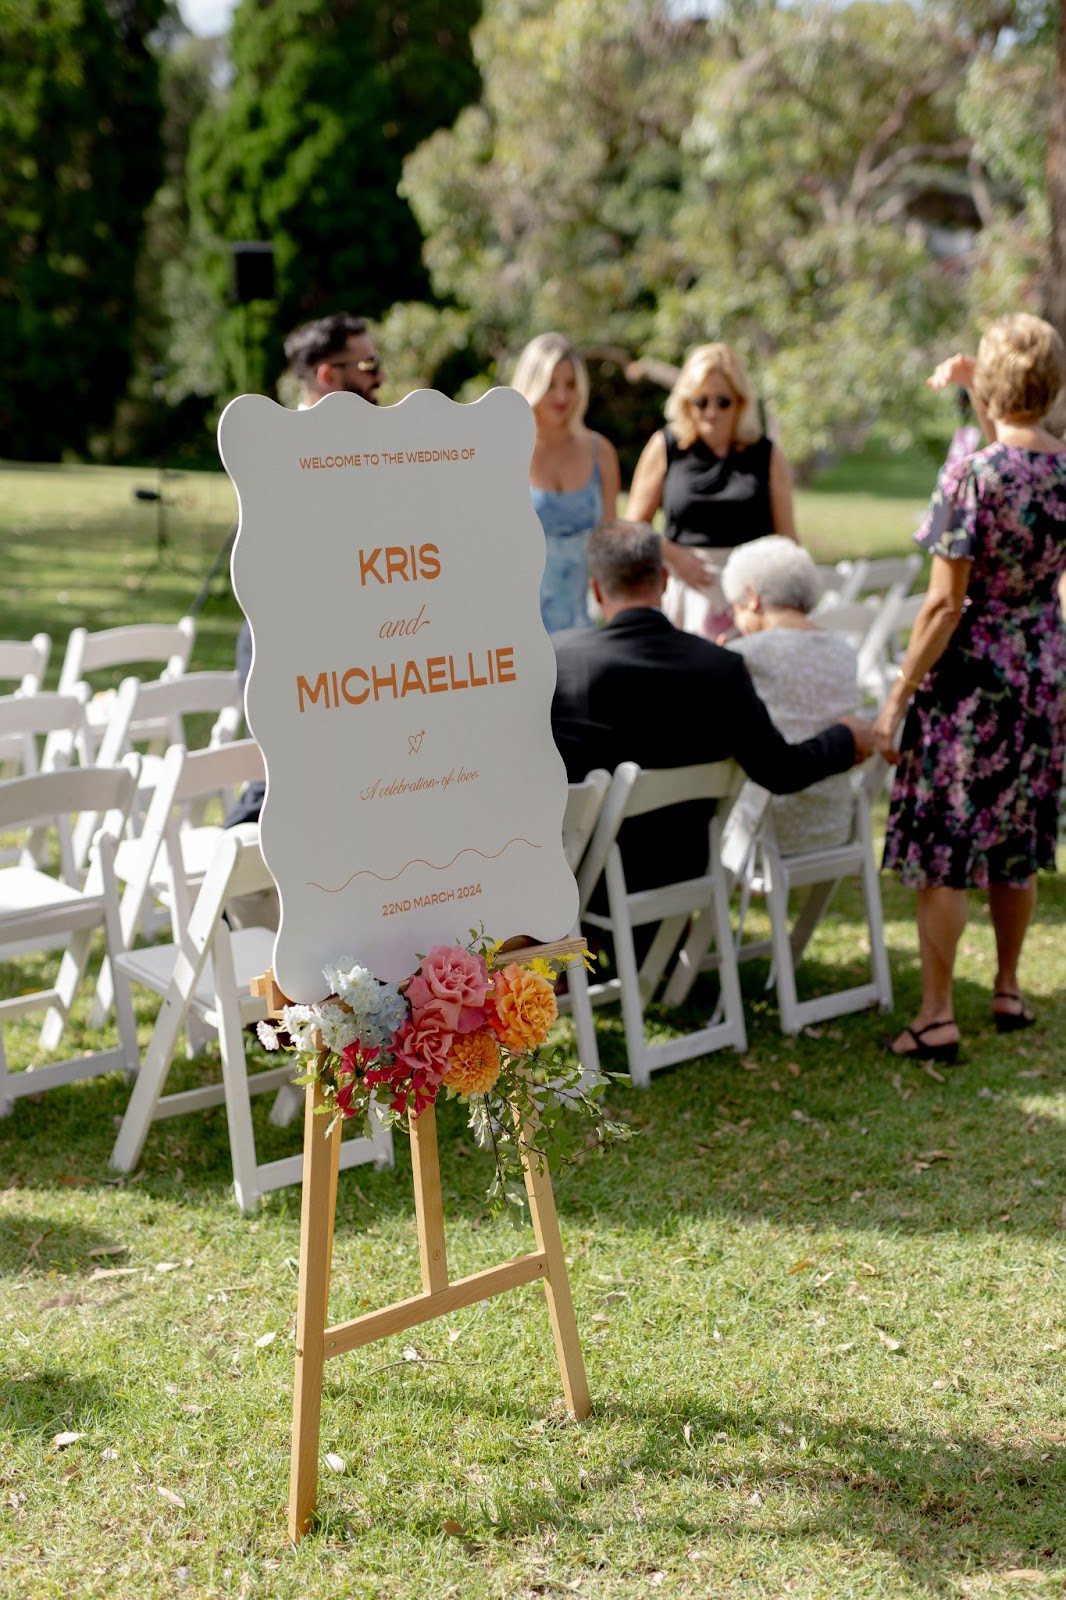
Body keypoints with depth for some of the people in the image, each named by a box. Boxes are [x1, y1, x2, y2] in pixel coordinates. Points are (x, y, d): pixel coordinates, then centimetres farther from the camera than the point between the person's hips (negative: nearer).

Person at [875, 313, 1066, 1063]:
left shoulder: (972, 475, -18)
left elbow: (945, 603, -19)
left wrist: (897, 697, -13)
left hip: (968, 676, -6)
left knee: (941, 848, 1)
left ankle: (937, 1017, 3)